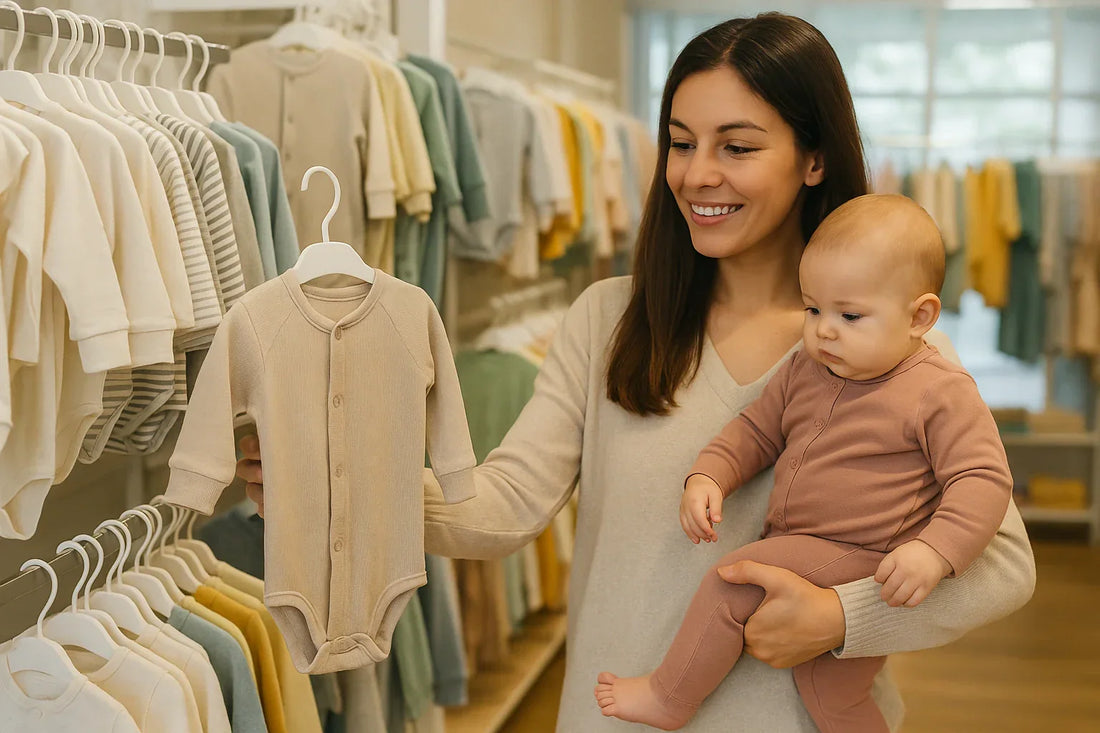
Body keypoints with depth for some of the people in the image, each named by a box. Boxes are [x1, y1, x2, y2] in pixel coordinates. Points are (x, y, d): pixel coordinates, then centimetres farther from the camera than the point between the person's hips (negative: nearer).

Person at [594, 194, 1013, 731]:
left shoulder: (941, 393, -13)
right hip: (795, 555, 8)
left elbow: (984, 480, -16)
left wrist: (934, 551, -31)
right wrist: (707, 476, 0)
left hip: (858, 564, -8)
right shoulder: (805, 371, 8)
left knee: (727, 586, -17)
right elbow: (755, 430, 19)